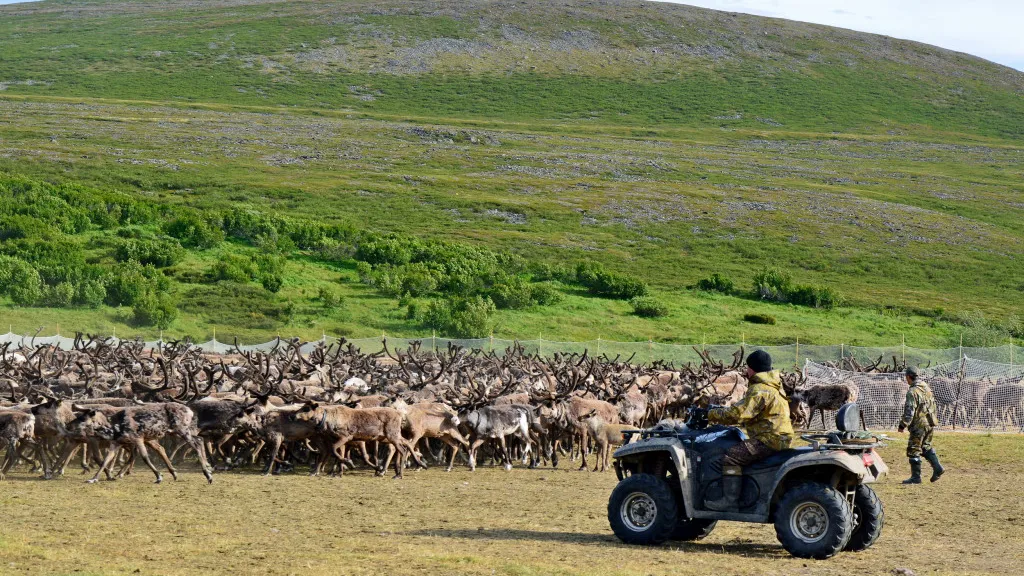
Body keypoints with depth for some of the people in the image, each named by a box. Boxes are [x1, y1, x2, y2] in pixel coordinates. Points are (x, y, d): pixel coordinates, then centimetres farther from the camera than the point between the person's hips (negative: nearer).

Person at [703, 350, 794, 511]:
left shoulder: (759, 390, -17)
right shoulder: (773, 387, 18)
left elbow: (737, 414, -23)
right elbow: (746, 410, 26)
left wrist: (712, 415, -11)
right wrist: (722, 410, 18)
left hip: (769, 440, -11)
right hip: (777, 438, 11)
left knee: (731, 456, -16)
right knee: (737, 449, 22)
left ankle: (730, 500, -20)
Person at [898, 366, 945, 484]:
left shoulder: (912, 392, -18)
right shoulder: (927, 388, 9)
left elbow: (909, 412, -21)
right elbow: (932, 406, 17)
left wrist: (903, 425, -15)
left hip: (919, 425, -9)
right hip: (930, 423, 9)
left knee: (914, 450, 0)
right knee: (926, 447, 22)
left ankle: (915, 477, 3)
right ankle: (937, 467, 13)